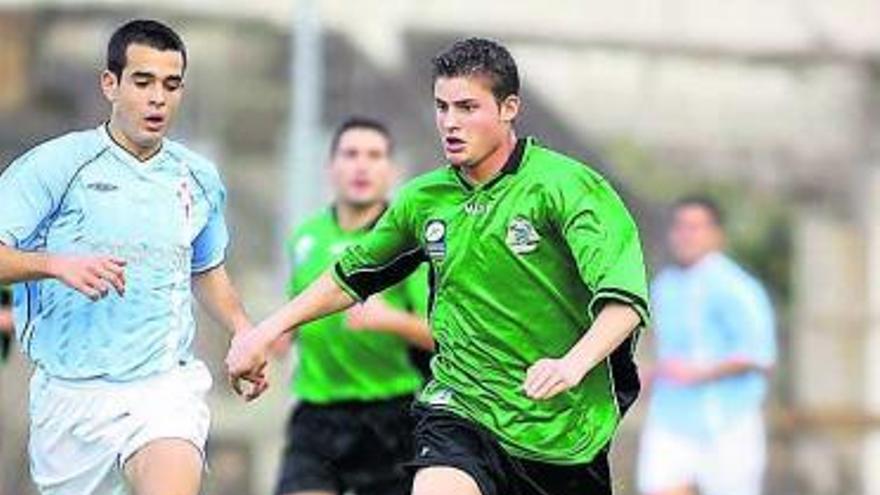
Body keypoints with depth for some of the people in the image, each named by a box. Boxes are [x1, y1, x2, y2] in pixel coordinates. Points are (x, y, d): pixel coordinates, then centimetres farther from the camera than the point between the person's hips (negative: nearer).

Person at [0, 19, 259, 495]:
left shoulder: (200, 178, 10)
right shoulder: (53, 165, -5)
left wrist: (245, 333, 10)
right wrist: (57, 264, -28)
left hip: (167, 385, 2)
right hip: (71, 393, -1)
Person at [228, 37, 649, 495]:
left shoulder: (566, 186, -11)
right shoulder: (423, 200, 4)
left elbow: (624, 298, -23)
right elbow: (351, 276, 23)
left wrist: (574, 363, -40)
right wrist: (266, 332, 19)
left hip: (565, 429, -2)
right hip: (459, 408, 2)